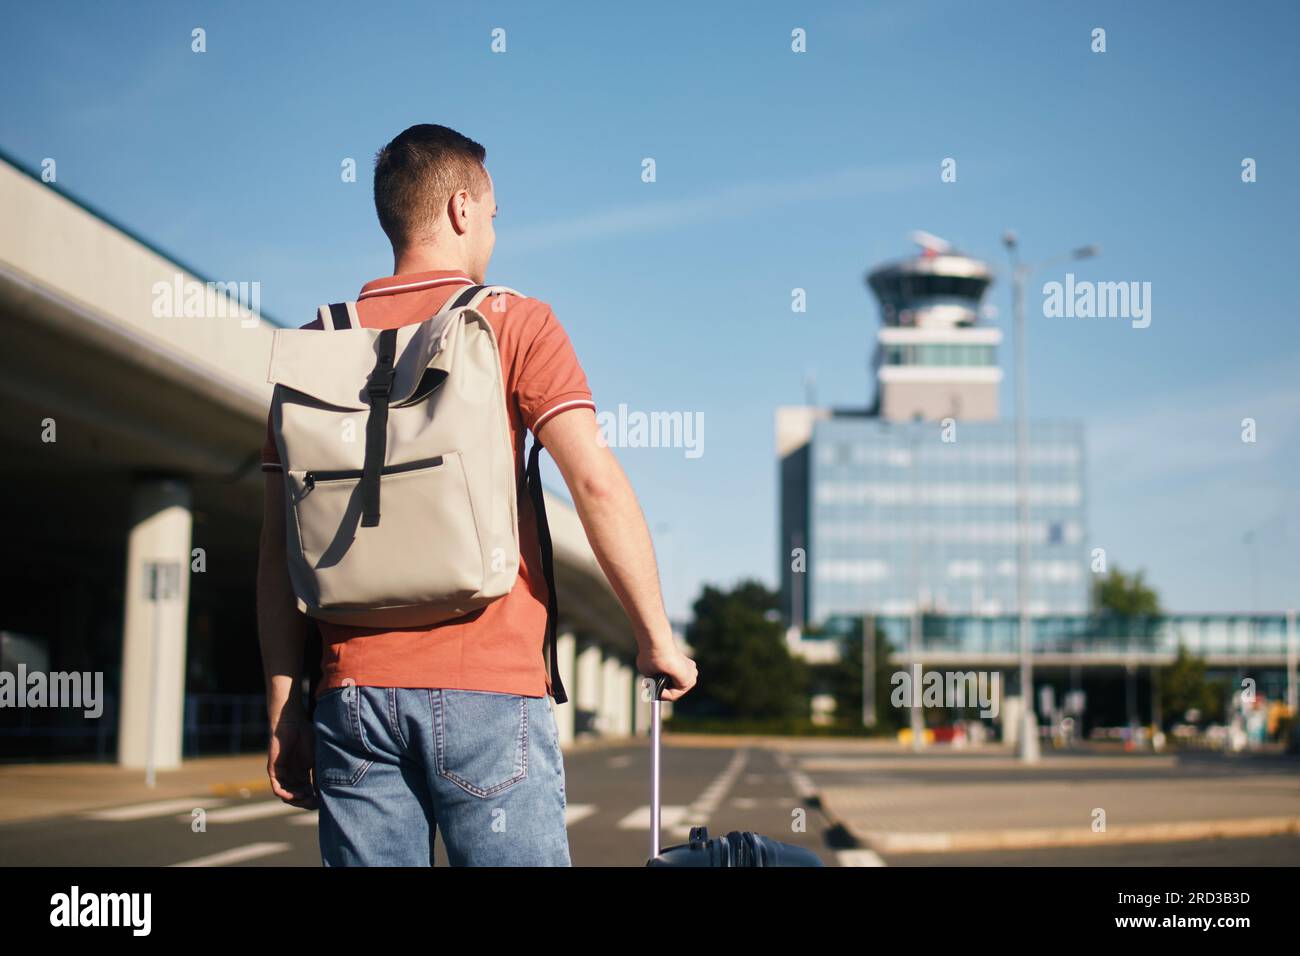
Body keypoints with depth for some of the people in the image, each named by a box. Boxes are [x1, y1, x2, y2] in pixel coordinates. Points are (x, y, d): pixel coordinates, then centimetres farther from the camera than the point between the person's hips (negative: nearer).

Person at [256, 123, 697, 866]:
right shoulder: (514, 323, 0)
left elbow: (278, 548, 8)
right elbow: (596, 481, -11)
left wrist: (284, 707, 10)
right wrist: (657, 636, -3)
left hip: (355, 692, 4)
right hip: (487, 691, -4)